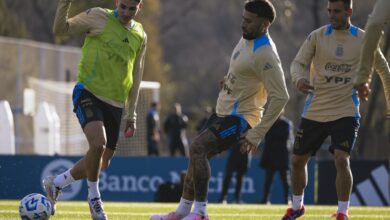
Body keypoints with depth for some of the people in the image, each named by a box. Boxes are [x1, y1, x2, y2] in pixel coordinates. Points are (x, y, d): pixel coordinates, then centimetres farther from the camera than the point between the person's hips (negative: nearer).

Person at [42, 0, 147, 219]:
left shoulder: (140, 36, 10)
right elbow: (60, 29, -4)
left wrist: (132, 115, 16)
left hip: (115, 104, 6)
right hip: (89, 93, -6)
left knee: (102, 162, 8)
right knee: (98, 142, -28)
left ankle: (56, 183, 30)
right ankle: (94, 198, -7)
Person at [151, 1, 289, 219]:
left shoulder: (265, 54, -25)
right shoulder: (247, 38, 4)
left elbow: (280, 97, -27)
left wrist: (256, 135, -26)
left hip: (240, 119, -10)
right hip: (224, 112, 10)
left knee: (198, 147, -25)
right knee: (197, 154, 15)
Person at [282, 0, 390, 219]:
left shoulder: (363, 40, -2)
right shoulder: (317, 36, -2)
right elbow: (298, 62, -5)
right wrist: (300, 78, -29)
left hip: (346, 112, -2)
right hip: (314, 111, 2)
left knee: (341, 159, -20)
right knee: (298, 160, 10)